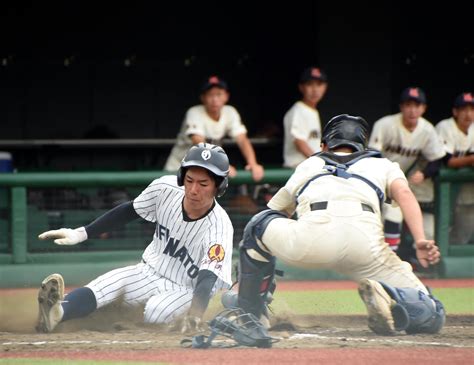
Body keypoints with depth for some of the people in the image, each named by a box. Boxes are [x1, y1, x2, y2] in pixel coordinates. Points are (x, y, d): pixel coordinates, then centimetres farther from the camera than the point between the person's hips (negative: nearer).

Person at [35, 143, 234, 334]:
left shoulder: (219, 227, -26)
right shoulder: (165, 189, -13)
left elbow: (207, 279, -37)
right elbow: (128, 211, 4)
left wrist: (194, 316, -57)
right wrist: (81, 234, 0)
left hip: (186, 291, -1)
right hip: (149, 274, 1)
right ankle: (58, 312, -54)